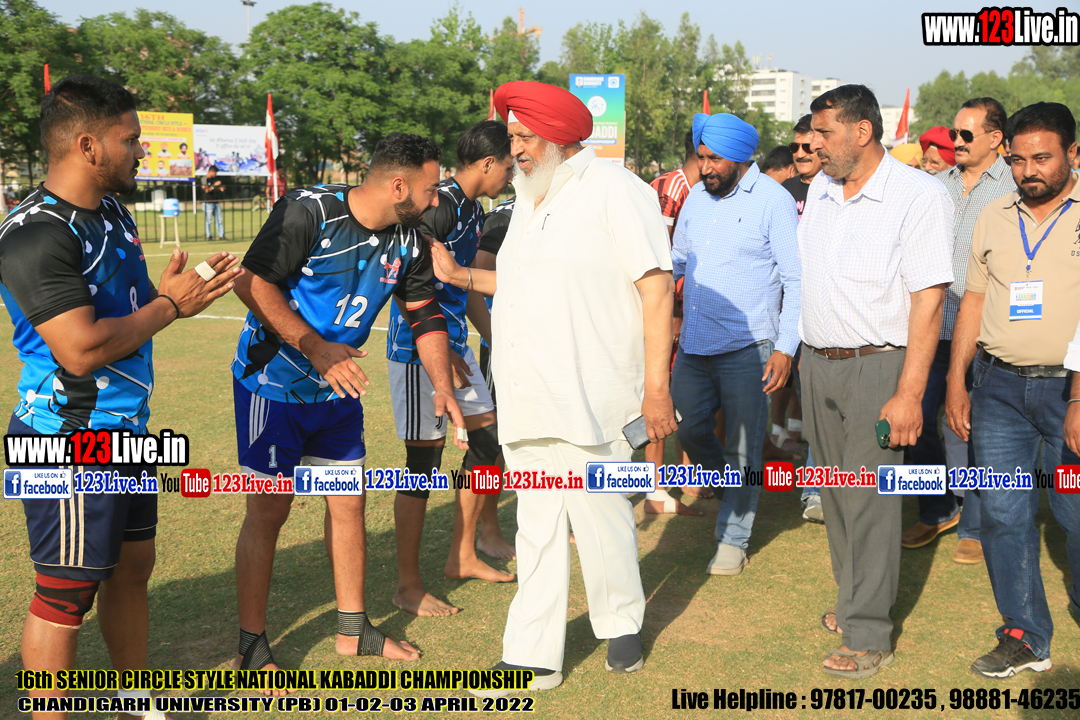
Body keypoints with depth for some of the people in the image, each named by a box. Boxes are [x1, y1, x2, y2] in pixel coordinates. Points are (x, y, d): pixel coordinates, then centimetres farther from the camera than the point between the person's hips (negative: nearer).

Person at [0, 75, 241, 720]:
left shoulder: (113, 213, 11)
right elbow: (81, 348, -28)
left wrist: (190, 288, 3)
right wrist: (167, 305, -16)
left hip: (126, 428, 10)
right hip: (70, 442, -10)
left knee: (132, 568, 19)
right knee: (67, 593, -1)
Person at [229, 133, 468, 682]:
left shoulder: (407, 240, -1)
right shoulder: (308, 212, -22)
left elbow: (426, 314, 8)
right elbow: (251, 283, -23)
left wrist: (443, 388, -3)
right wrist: (316, 349, -27)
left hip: (339, 390, 7)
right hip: (273, 384, -7)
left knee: (348, 502, 11)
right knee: (268, 511, -3)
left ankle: (353, 631, 27)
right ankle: (251, 647, 12)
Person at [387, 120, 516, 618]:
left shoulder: (473, 209, 13)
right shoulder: (438, 205, -18)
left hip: (454, 345, 10)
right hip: (418, 348, -10)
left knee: (487, 441, 13)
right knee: (423, 463, -4)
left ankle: (463, 556, 27)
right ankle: (408, 585, 7)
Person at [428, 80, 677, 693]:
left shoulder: (614, 192, -7)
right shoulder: (530, 200, 18)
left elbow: (656, 287, -12)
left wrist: (656, 384, -16)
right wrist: (459, 276, 17)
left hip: (588, 401, -7)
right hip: (526, 400, 7)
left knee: (601, 520, 3)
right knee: (538, 530, 9)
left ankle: (623, 625, 28)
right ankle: (533, 659, 16)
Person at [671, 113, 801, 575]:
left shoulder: (773, 201, -8)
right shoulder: (697, 196, 10)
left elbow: (796, 280, -9)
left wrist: (785, 348, -14)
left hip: (746, 349, -6)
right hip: (693, 345, 6)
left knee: (742, 450, 3)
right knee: (688, 431, 10)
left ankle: (733, 540, 18)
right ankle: (737, 497, 36)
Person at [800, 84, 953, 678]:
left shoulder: (919, 195, -13)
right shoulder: (819, 190, 9)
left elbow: (928, 299, -17)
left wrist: (910, 393, -21)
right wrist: (795, 351, 17)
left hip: (877, 365, -7)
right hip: (817, 362, 7)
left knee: (869, 499, -5)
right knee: (834, 491, 14)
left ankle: (869, 636, 3)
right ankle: (852, 599, 31)